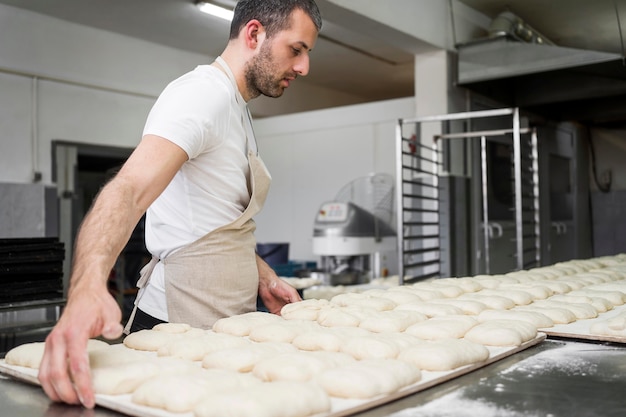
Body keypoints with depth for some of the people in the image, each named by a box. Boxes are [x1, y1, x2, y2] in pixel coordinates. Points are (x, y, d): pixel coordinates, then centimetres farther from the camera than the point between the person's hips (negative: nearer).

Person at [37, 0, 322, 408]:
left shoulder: (235, 109, 16)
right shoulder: (203, 92, -16)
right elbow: (130, 189, -32)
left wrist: (260, 275, 10)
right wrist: (88, 287, -48)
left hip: (225, 323, 9)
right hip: (182, 324, -9)